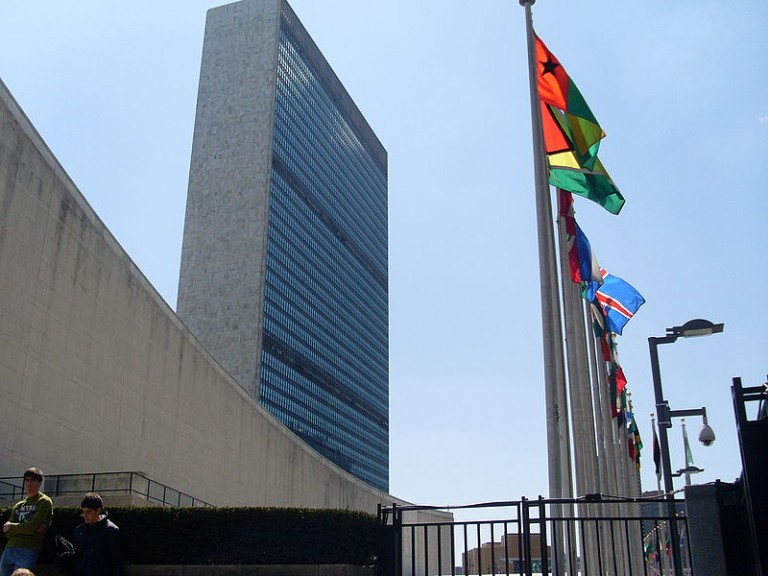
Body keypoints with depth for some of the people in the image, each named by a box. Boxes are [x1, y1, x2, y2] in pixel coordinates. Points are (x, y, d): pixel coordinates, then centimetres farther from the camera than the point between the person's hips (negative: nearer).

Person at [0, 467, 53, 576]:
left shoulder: (44, 501, 1)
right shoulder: (19, 505, 18)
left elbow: (33, 526, -11)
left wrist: (11, 527, 3)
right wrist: (29, 528, -8)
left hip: (29, 552, -6)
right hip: (9, 550, 6)